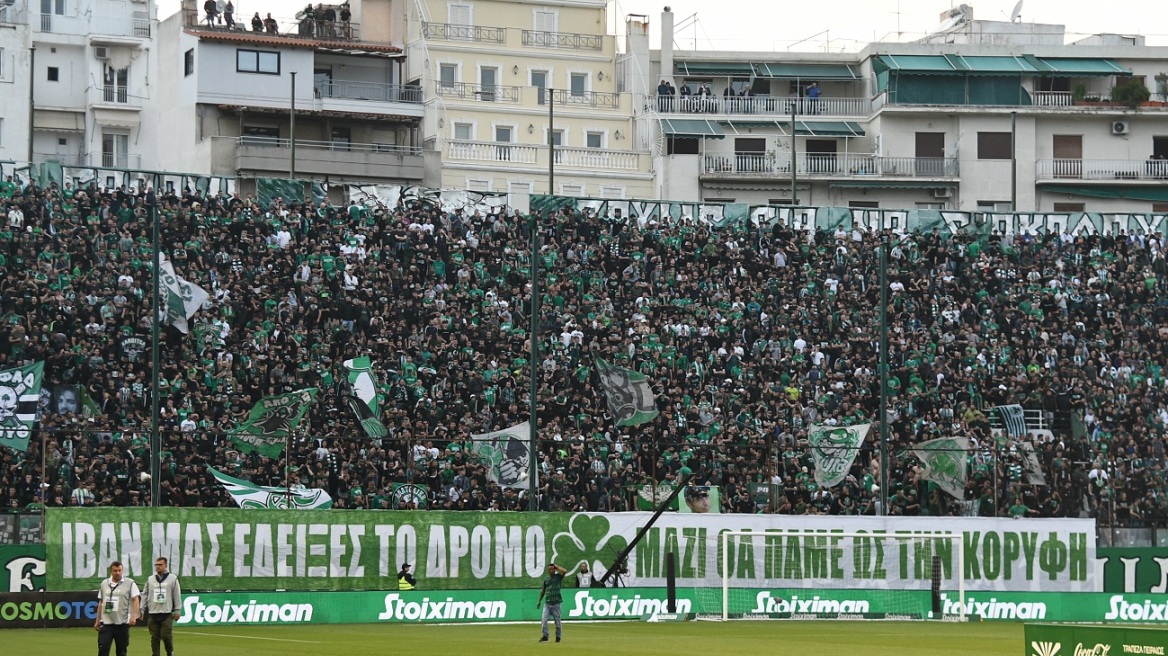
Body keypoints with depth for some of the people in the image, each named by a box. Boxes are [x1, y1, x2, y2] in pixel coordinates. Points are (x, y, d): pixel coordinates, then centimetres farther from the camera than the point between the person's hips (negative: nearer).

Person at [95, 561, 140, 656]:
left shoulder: (130, 583, -2)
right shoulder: (104, 584, 11)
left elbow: (136, 600, -8)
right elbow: (100, 603, 18)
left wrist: (134, 616, -21)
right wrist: (97, 620, 17)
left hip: (122, 623, -3)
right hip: (106, 623, 3)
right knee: (103, 648, -7)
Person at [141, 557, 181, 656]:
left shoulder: (173, 579, 3)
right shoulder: (150, 580, 12)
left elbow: (177, 595, 3)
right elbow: (145, 595, 14)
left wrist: (177, 610, -2)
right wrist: (142, 610, 9)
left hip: (167, 614, -3)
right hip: (153, 614, 3)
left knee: (166, 636, -8)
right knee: (154, 637, 3)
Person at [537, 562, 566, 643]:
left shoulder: (558, 576, 2)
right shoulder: (546, 579, 13)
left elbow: (565, 571, -19)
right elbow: (543, 591, 23)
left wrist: (557, 567, -4)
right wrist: (539, 601, 25)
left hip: (556, 603, -3)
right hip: (547, 603, 3)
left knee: (557, 621, 3)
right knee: (544, 620, -9)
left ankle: (558, 636, 13)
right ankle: (545, 636, -6)